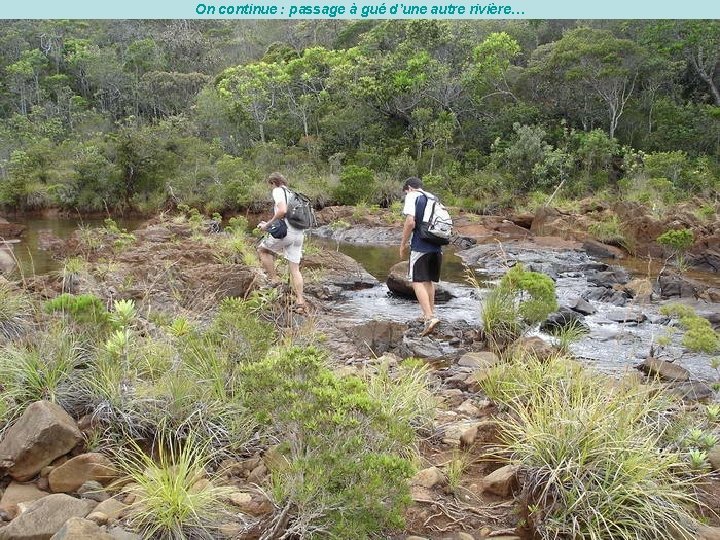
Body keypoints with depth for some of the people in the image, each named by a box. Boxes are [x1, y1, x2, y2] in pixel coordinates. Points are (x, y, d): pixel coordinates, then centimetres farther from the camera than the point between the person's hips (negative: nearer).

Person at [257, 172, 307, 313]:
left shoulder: (278, 191, -3)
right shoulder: (292, 194, 24)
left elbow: (282, 211, -20)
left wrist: (268, 224, -9)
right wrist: (269, 224, 27)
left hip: (285, 232, -8)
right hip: (299, 234, 8)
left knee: (262, 249, 16)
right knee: (295, 268, 9)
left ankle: (274, 279, 9)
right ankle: (300, 301, 4)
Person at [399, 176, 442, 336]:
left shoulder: (412, 197, -2)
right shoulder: (433, 197, 19)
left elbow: (410, 222, -14)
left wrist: (403, 244, -6)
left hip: (421, 247, -7)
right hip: (437, 247, 7)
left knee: (418, 282, -6)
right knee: (429, 281, 19)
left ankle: (430, 318, -18)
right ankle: (430, 313, 27)